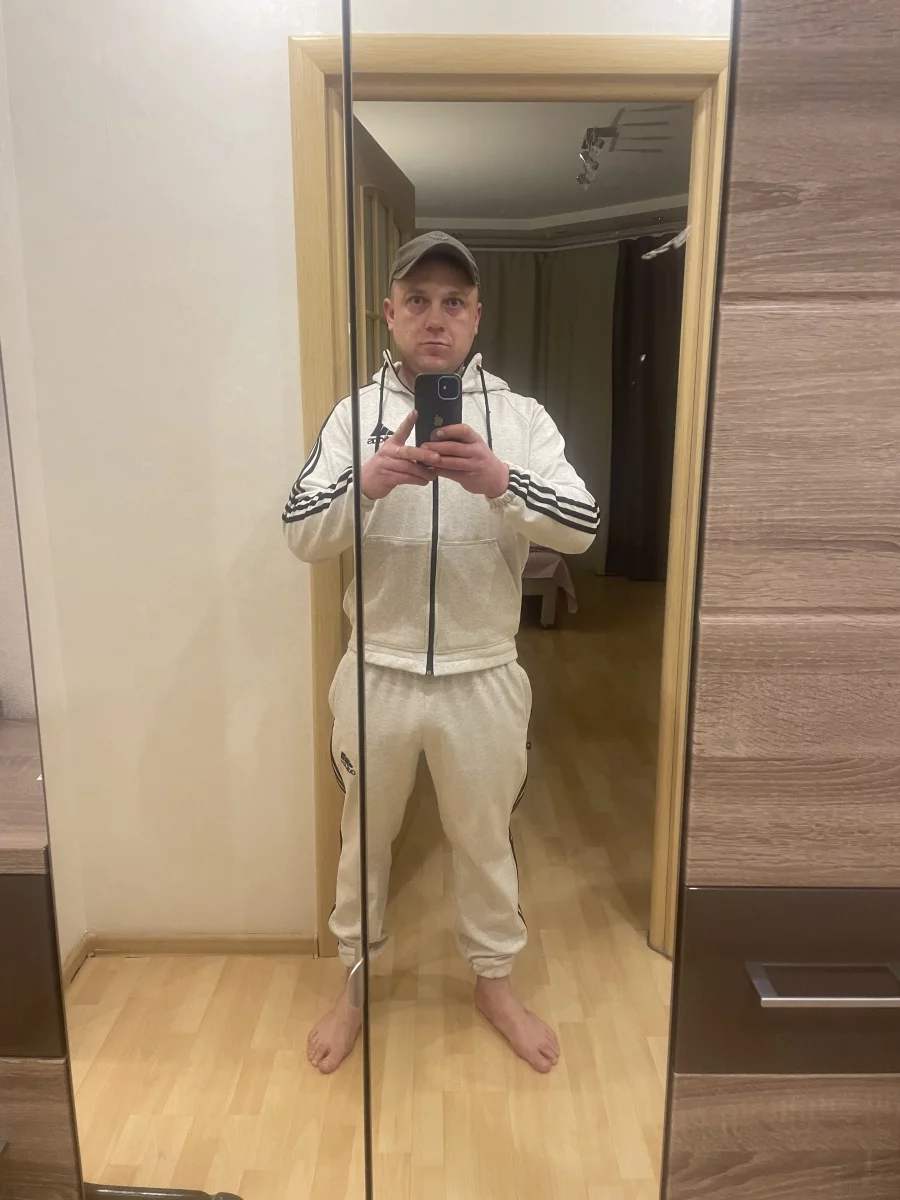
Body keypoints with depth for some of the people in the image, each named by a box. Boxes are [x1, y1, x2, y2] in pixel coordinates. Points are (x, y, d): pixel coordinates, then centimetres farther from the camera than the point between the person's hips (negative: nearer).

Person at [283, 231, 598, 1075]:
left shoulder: (521, 418, -3)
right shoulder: (352, 415, -2)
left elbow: (582, 528, -13)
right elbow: (301, 537, -11)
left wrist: (499, 482, -32)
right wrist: (366, 483, -31)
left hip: (482, 676, 0)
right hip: (377, 675, 1)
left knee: (485, 838, 18)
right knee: (364, 837, 18)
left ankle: (493, 980, 43)